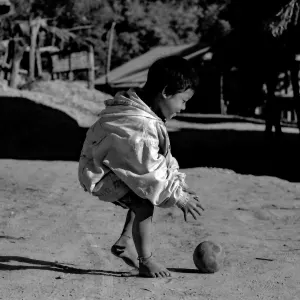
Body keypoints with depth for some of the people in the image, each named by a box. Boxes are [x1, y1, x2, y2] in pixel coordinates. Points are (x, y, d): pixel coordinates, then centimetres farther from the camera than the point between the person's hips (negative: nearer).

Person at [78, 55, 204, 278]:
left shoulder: (143, 111, 3)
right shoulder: (140, 126, -31)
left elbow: (163, 156, 12)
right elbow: (150, 171, -27)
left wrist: (179, 183, 6)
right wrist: (177, 196, -18)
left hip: (113, 167, 11)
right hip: (99, 176, -11)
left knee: (146, 191, 22)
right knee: (144, 201, -24)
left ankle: (125, 242, 26)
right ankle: (146, 262, -14)